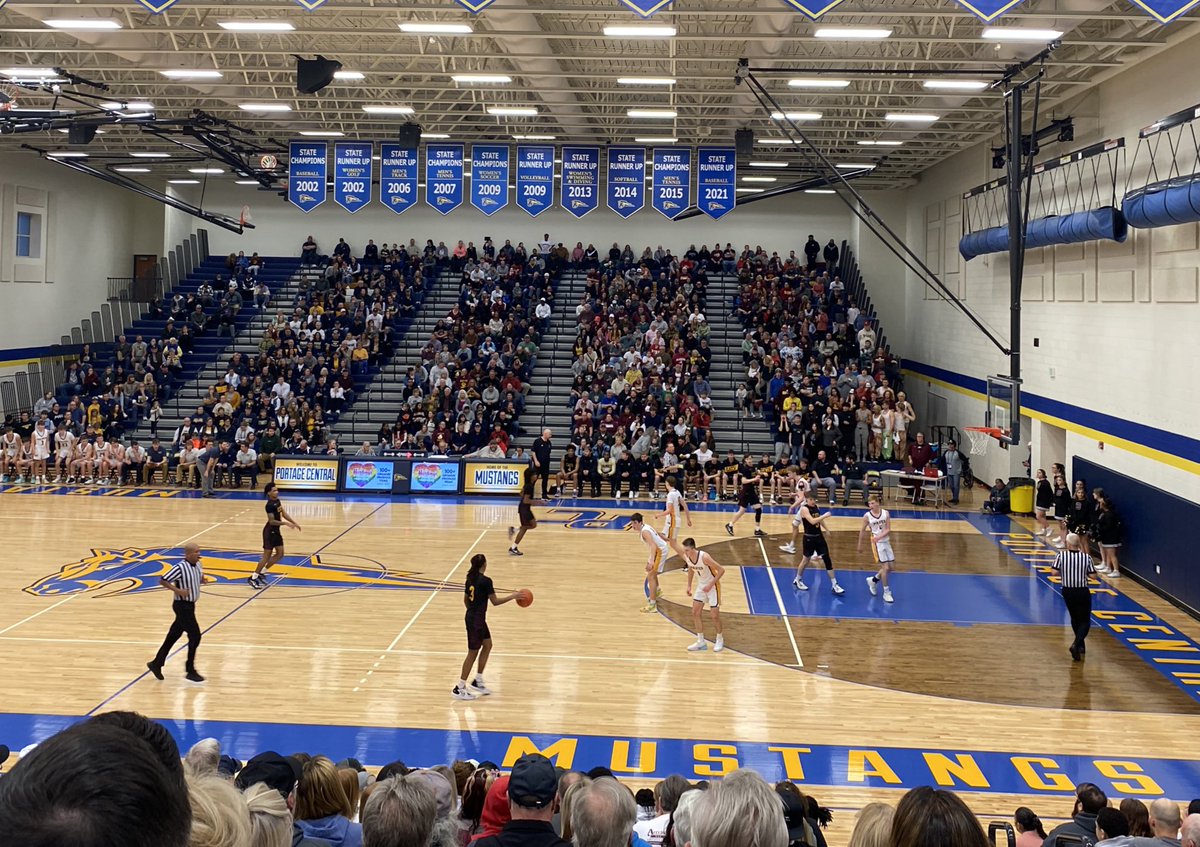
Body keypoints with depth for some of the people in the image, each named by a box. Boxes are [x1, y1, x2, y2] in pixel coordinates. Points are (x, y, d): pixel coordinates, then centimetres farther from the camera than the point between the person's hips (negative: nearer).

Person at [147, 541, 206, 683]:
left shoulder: (197, 565, 4)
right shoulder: (180, 567, -21)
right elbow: (162, 581, -17)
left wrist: (202, 580, 0)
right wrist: (178, 590, -24)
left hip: (190, 605, 9)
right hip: (182, 606, -9)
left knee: (173, 636, 17)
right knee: (195, 636, -7)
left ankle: (156, 663, 29)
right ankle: (191, 672, 3)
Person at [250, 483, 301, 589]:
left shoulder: (278, 501, 5)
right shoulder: (270, 505, -23)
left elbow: (284, 514, 14)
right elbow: (272, 521, -24)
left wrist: (294, 523, 10)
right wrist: (286, 523, -28)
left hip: (276, 531, 9)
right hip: (270, 532, -9)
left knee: (280, 554, 11)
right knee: (267, 556, -5)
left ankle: (261, 573, 21)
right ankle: (253, 578, 5)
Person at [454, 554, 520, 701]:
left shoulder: (470, 578, 5)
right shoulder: (486, 581, -19)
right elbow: (495, 601, -16)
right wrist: (513, 596, -6)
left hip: (471, 616, 9)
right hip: (477, 620, -9)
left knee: (487, 645, 19)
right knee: (473, 653, 0)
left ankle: (477, 681, 24)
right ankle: (459, 689, 6)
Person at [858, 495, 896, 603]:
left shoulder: (885, 513, -5)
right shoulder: (867, 515, -10)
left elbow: (888, 529, -7)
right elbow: (862, 531, 1)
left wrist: (880, 536, -23)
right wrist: (860, 545, 6)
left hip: (886, 541, 4)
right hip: (877, 543, -4)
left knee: (889, 568, 9)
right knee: (885, 567, -8)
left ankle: (873, 580, 32)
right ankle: (886, 593, 4)